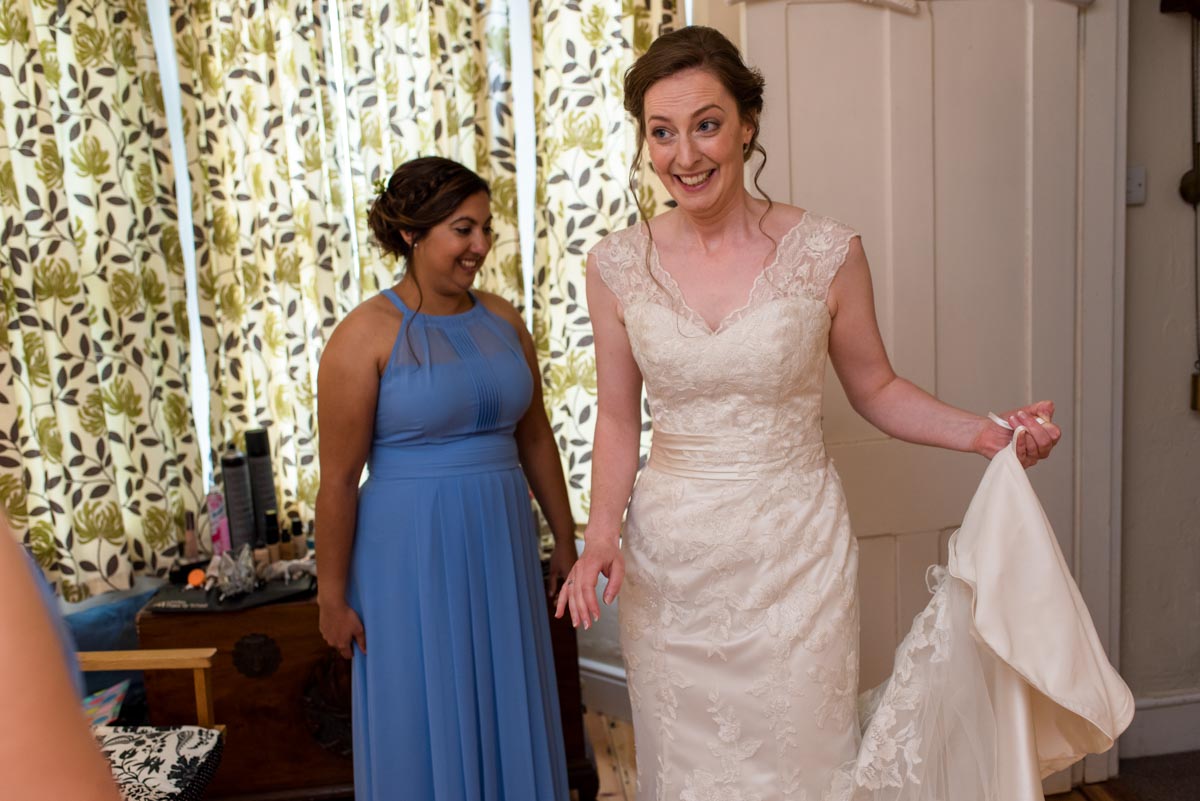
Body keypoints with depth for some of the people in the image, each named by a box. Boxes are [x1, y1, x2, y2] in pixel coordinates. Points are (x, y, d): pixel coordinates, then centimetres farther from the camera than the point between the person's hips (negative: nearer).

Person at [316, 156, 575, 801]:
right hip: (411, 553, -4)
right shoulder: (367, 335, -12)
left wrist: (564, 540, 13)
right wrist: (332, 596, -7)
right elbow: (338, 479, -11)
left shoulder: (502, 320, 4)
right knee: (425, 725, 12)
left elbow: (535, 438, 10)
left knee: (508, 714, 17)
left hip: (501, 545, 5)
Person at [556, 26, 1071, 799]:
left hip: (795, 548, -1)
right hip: (668, 559, 2)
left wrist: (985, 434, -11)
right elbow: (619, 418, 4)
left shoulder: (827, 251, -8)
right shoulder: (618, 265, -3)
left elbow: (876, 389, 4)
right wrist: (602, 533, -8)